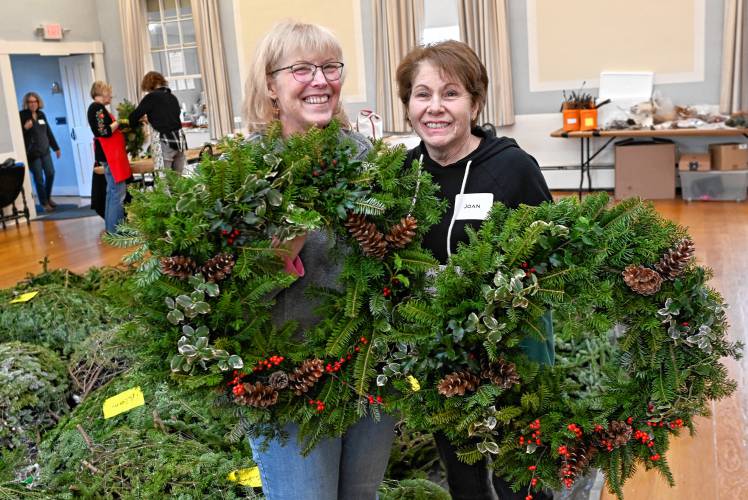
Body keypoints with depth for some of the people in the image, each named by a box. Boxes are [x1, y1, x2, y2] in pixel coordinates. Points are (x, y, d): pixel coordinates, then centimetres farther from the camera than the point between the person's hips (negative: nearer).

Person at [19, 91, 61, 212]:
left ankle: (48, 198, 26)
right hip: (32, 153, -5)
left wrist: (56, 147, 16)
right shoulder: (22, 115, -7)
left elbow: (49, 132, 15)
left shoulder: (41, 114, 9)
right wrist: (25, 128, -27)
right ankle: (44, 203, 10)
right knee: (39, 178, -1)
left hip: (45, 150, 5)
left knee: (50, 173, 5)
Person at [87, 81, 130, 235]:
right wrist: (118, 122, -12)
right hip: (109, 155, -11)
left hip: (110, 154, 11)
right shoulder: (97, 108, -13)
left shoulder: (98, 108, 17)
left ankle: (111, 227, 21)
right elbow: (104, 132, -23)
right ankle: (116, 229, -6)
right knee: (118, 191, -9)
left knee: (113, 191, 15)